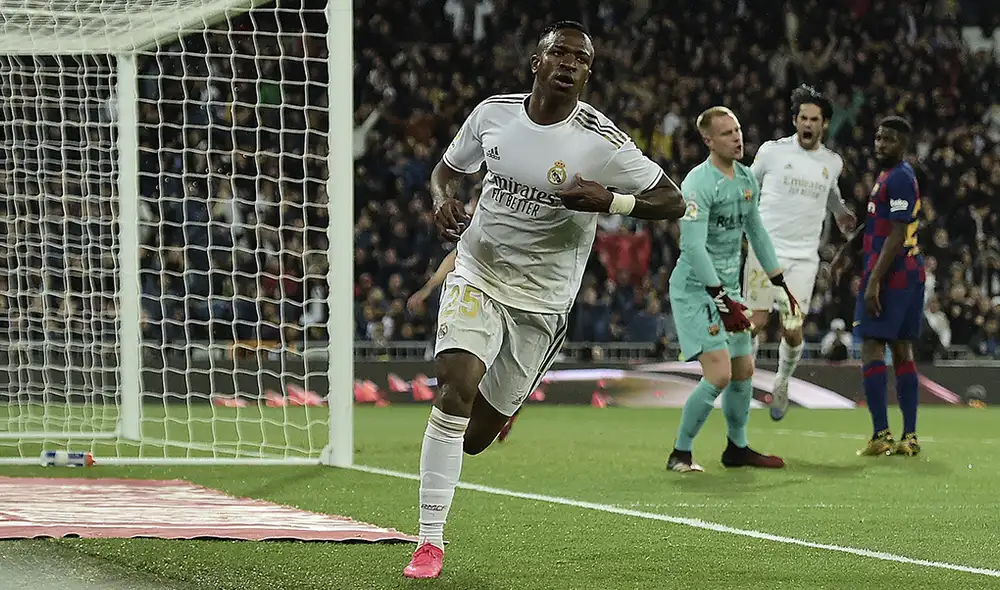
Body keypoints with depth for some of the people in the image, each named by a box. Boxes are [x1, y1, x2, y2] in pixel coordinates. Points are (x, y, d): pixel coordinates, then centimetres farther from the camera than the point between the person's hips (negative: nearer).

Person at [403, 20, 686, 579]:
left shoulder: (601, 141, -13)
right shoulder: (494, 113, -3)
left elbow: (673, 201, -9)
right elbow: (448, 168, 15)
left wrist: (607, 200, -25)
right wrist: (443, 199, -9)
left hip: (542, 299, -1)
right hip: (477, 276, 1)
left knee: (475, 438, 4)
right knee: (455, 390, -24)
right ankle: (431, 541, -15)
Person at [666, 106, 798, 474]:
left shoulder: (746, 178, 8)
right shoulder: (699, 184, -19)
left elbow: (755, 231, 21)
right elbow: (693, 247, -25)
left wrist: (779, 283, 21)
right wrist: (722, 299, -28)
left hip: (728, 285, 8)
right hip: (696, 288, -8)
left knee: (744, 371, 13)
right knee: (719, 374, -17)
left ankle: (737, 449, 30)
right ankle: (680, 454, -4)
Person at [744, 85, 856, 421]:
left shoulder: (833, 162, 8)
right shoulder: (773, 151, -2)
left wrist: (842, 213, 21)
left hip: (804, 258, 2)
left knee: (792, 332, -3)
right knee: (755, 323, -10)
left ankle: (782, 382, 24)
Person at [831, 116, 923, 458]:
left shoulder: (898, 179, -14)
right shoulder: (890, 176, 18)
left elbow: (896, 235, -20)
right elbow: (876, 222, 31)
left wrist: (874, 281, -23)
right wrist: (846, 251, 35)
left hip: (889, 274, -10)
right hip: (911, 273, 10)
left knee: (871, 349, -8)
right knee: (903, 352, 9)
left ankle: (881, 435, -13)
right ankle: (909, 437, 8)